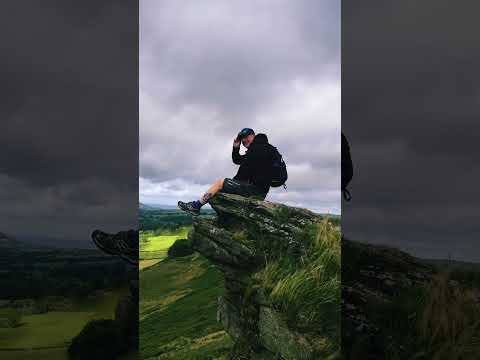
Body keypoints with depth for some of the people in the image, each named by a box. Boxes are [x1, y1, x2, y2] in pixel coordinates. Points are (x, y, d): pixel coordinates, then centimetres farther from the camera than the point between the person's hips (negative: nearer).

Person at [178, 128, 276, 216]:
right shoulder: (256, 148, 23)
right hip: (259, 192, 10)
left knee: (220, 183, -7)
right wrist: (236, 147, 9)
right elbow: (237, 160, 27)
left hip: (255, 189, -10)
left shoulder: (259, 147, -9)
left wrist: (235, 180, -1)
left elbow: (247, 168, -16)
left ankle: (195, 206, -3)